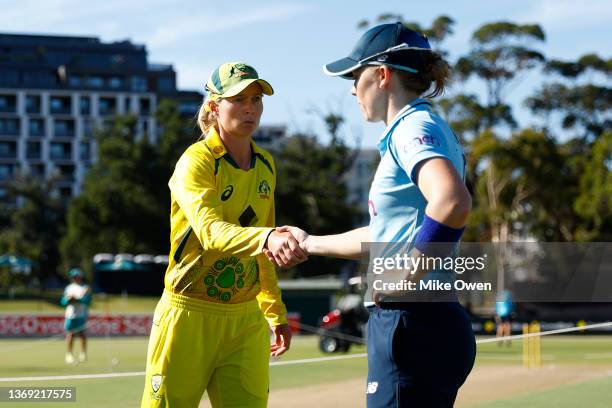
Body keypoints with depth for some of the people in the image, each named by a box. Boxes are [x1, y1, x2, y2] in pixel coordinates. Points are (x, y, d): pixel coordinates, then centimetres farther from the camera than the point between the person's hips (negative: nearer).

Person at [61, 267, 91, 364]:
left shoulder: (85, 288, 4)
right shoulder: (68, 288, 12)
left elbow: (88, 301, -10)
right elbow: (63, 302, 7)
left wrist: (76, 299, -21)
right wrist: (68, 300, -14)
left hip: (82, 315, -2)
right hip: (71, 314, 2)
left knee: (82, 334, -4)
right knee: (70, 334, -1)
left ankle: (83, 354, 3)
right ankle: (69, 354, 5)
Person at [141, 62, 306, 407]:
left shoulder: (265, 165, 9)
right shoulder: (196, 162, -12)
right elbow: (211, 232, -31)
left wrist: (276, 312, 20)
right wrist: (268, 238, -49)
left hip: (247, 320, 6)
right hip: (190, 316, -5)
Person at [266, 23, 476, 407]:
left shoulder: (415, 128, -11)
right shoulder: (411, 131, 19)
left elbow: (452, 203, -32)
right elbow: (387, 234, 30)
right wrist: (311, 244, 41)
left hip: (413, 328, -10)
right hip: (419, 325, 10)